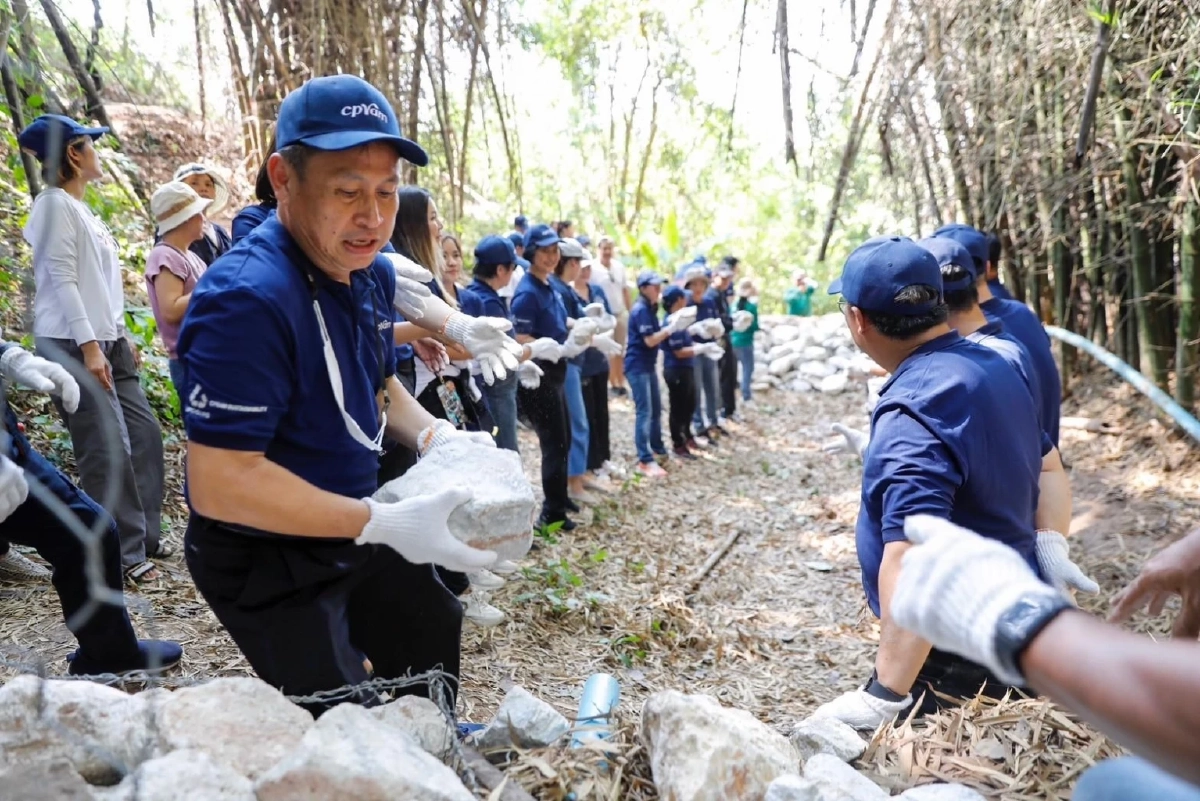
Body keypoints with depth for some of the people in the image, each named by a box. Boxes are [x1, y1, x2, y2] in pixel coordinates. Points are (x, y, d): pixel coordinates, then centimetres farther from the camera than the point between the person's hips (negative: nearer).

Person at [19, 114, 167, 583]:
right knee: (107, 451, -8)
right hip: (74, 345, -9)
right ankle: (125, 553, 0)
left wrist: (121, 336, 20)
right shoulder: (55, 204, -8)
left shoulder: (81, 208, 19)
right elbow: (62, 280, -16)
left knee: (144, 435, 9)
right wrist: (87, 345, -21)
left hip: (107, 341, 10)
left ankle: (145, 535, 20)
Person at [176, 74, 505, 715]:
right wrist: (386, 525, -33)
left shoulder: (373, 273, -3)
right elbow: (220, 482, -32)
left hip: (352, 533, 9)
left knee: (432, 633, 28)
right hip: (266, 560, -9)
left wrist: (434, 437, -7)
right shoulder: (248, 299, -31)